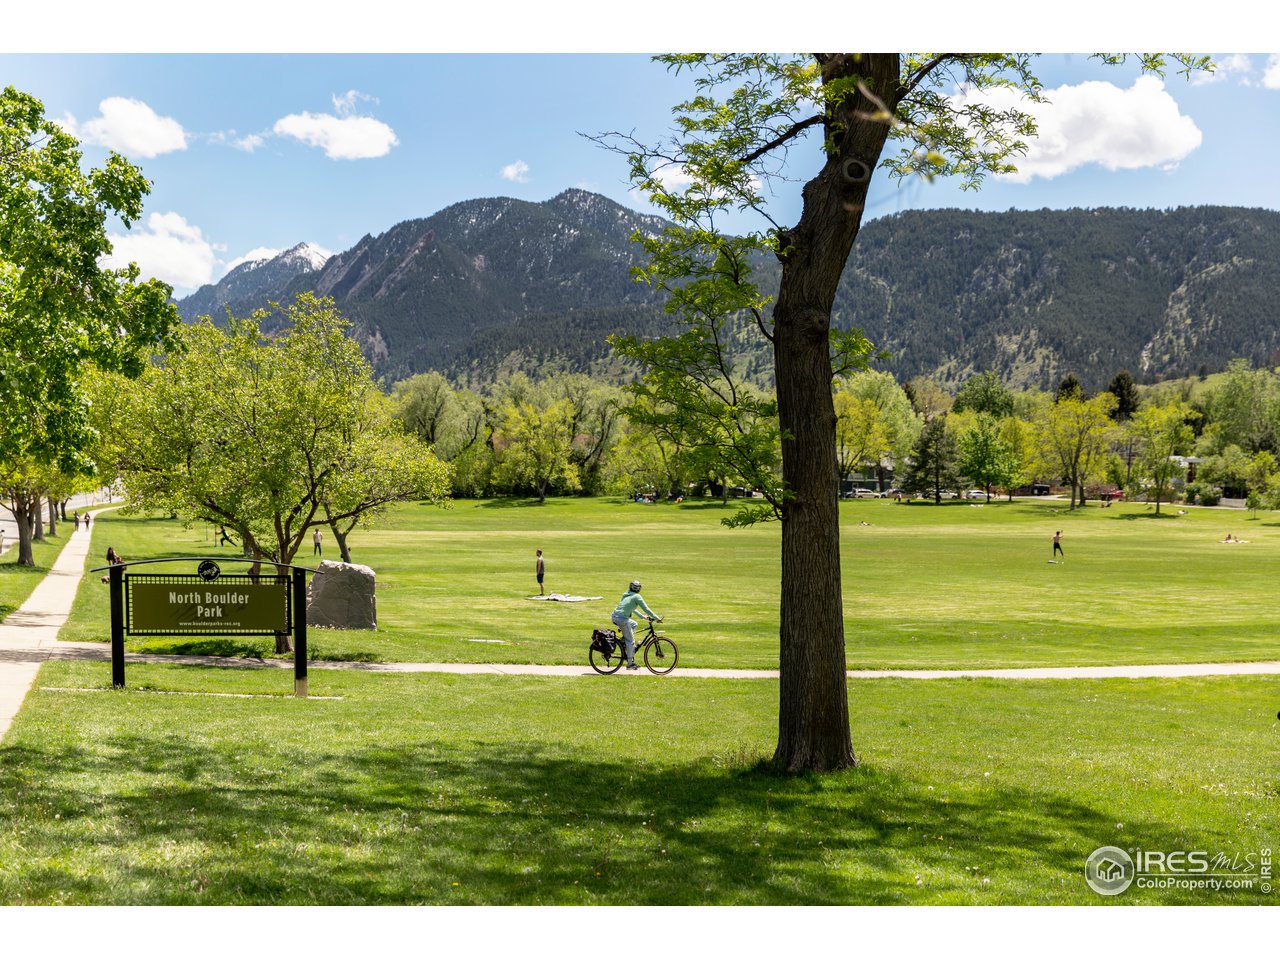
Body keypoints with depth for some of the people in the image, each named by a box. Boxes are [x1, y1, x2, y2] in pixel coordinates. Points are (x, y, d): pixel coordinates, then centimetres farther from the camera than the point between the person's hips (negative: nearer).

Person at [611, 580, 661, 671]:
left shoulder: (626, 595, 20)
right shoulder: (637, 597, -2)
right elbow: (646, 609, -3)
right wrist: (657, 618, 4)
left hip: (614, 616, 7)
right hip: (622, 619, -7)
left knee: (633, 624, 31)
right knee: (631, 641, 2)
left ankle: (624, 640, 19)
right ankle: (630, 663, 2)